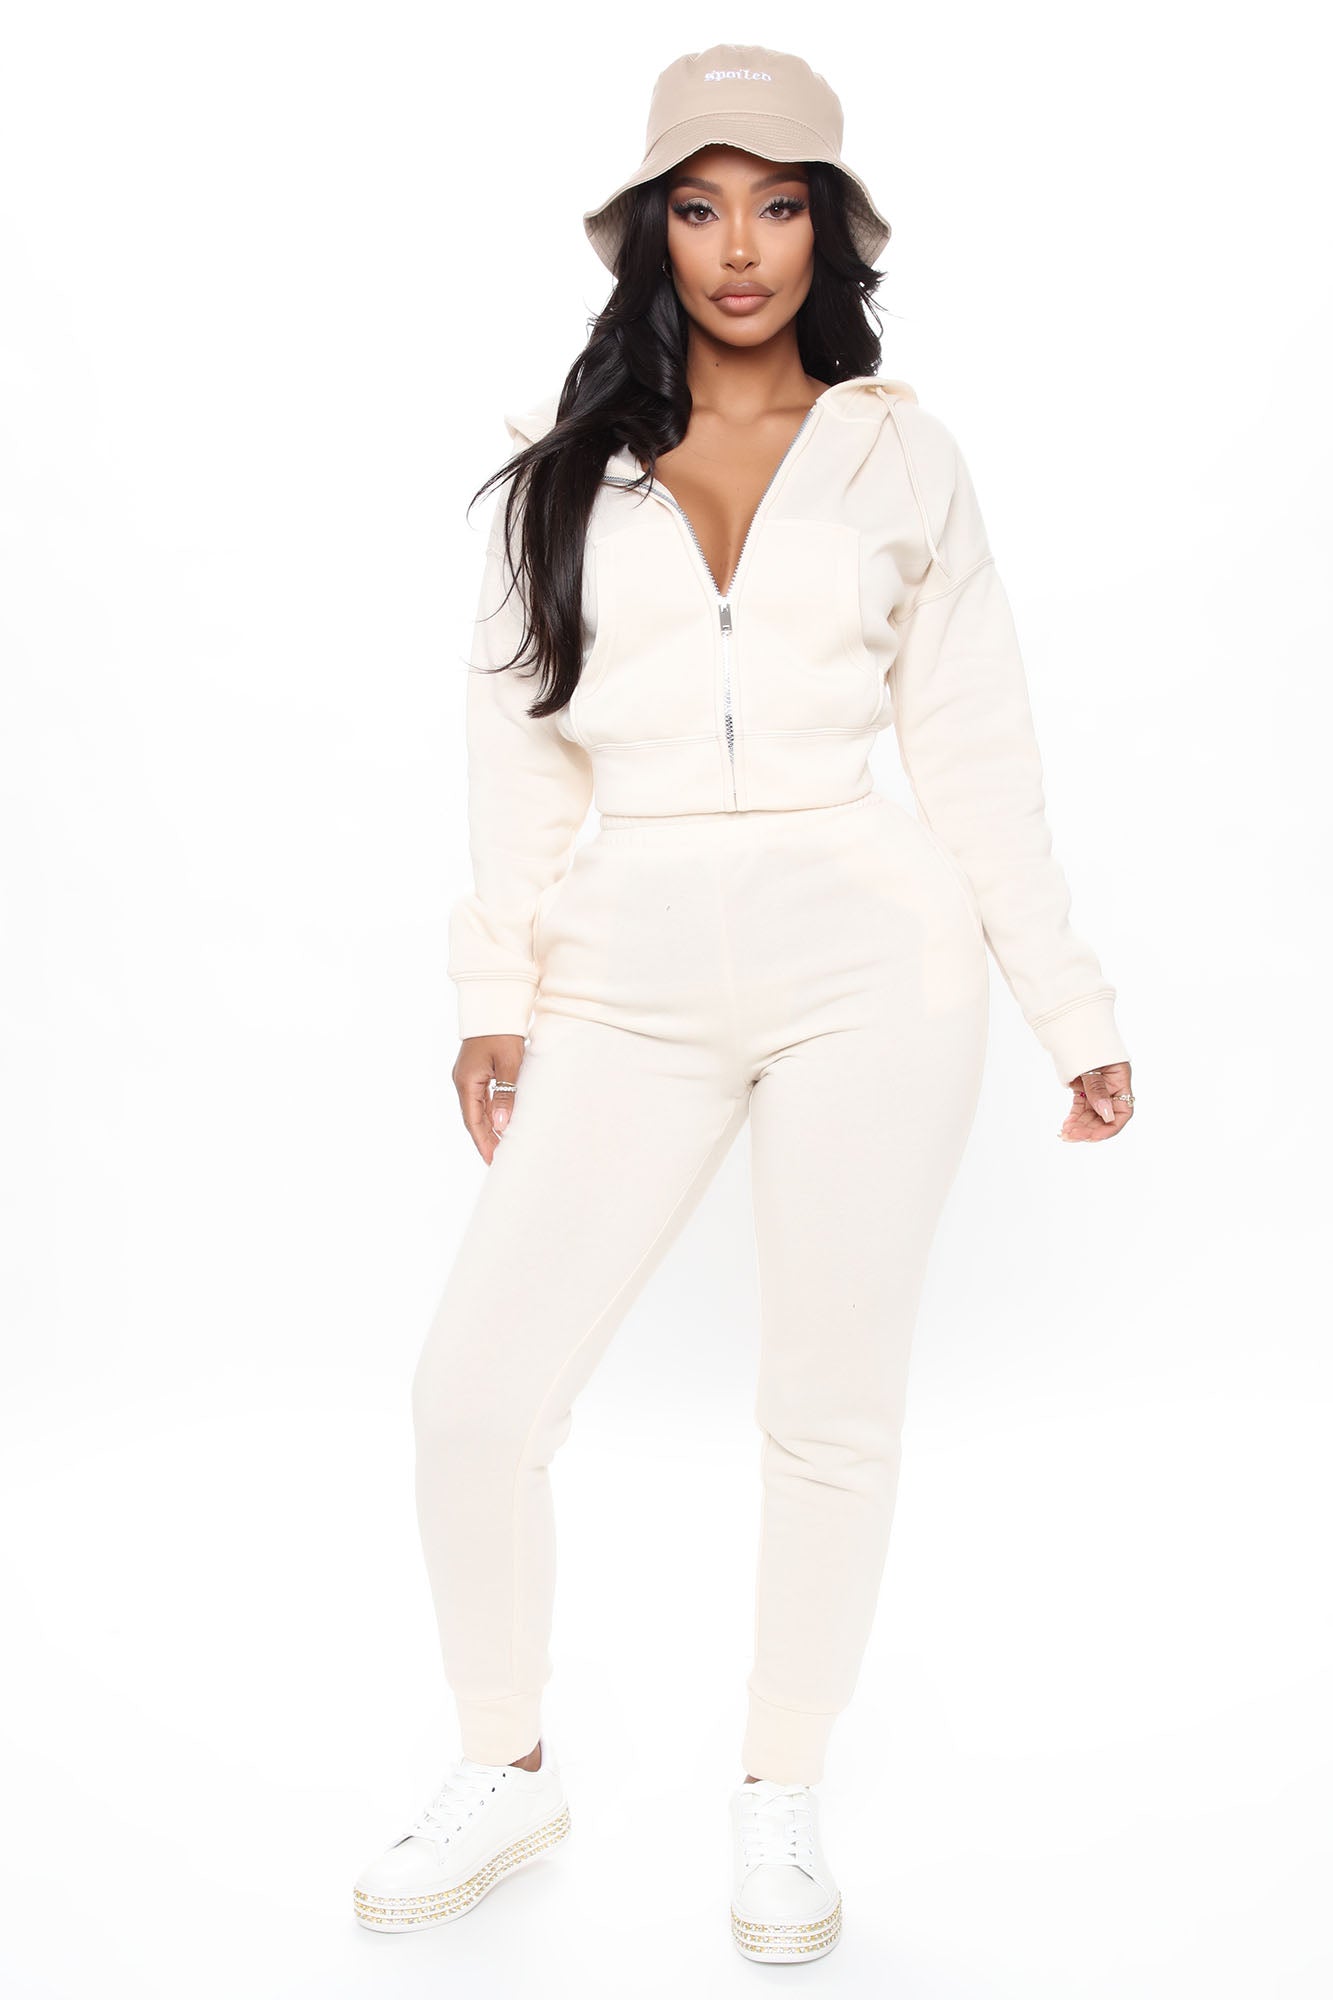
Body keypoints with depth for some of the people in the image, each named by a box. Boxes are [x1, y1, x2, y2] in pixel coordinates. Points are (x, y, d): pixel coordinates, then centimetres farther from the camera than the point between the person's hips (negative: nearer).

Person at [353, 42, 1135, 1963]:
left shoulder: (901, 453, 7)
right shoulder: (565, 456, 9)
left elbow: (979, 750, 8)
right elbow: (520, 735, 8)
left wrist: (1072, 1006, 7)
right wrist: (496, 987, 2)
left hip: (865, 959, -1)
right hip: (632, 986, 1)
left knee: (835, 1405, 6)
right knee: (477, 1385, -3)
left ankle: (783, 1799, 27)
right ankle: (505, 1771, 22)